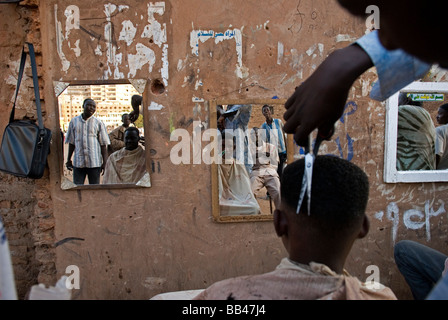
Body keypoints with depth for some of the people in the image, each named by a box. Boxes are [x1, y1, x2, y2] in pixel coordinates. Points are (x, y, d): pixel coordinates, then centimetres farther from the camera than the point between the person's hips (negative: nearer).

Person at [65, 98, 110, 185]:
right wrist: (68, 159, 13)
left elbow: (103, 144, 1)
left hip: (94, 162, -1)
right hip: (78, 162, 2)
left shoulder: (98, 122, 3)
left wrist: (105, 162, -4)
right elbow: (71, 142, 14)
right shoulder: (74, 121, 8)